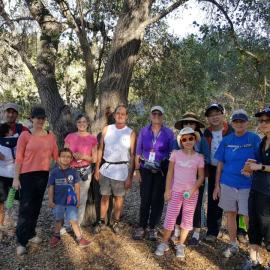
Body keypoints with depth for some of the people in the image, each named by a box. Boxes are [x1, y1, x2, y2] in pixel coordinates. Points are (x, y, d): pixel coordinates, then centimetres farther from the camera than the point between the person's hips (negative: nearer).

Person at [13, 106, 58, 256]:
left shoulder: (50, 136, 5)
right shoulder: (25, 135, -6)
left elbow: (56, 156, 8)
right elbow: (18, 158, -6)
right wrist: (16, 178, -9)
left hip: (43, 174, 4)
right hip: (27, 174, -4)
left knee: (36, 206, 14)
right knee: (26, 207, -2)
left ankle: (31, 234, 30)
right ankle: (21, 241, 8)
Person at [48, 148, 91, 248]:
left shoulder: (73, 172, -4)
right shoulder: (54, 172, -5)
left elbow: (77, 186, 2)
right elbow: (51, 187, -1)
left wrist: (78, 200, 3)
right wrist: (51, 201, -2)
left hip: (71, 201, -1)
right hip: (58, 201, 1)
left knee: (73, 220, -3)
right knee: (59, 220, 17)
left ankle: (79, 238, 8)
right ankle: (56, 236, 37)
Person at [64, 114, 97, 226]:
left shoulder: (92, 139, 2)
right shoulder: (70, 137, 3)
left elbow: (94, 159, 5)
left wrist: (83, 156, -12)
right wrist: (73, 155, -12)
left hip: (85, 171, 0)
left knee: (82, 199, 5)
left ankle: (78, 224, 19)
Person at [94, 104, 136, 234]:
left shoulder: (130, 133, -4)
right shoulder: (107, 129, 2)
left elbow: (132, 156, -4)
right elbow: (100, 149, 7)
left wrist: (130, 177, -6)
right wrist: (97, 168, 3)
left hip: (121, 169, -2)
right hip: (106, 167, 2)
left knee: (119, 197, 10)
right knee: (105, 196, 11)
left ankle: (115, 221, 26)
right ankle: (102, 221, 26)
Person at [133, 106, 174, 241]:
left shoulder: (169, 133, -1)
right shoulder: (143, 131, 2)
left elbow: (171, 153, 2)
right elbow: (138, 152, 5)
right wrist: (137, 170, 0)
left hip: (162, 170, 0)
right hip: (146, 169, 1)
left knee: (157, 198, 4)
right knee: (145, 198, 1)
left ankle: (152, 227, 18)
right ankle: (142, 227, 15)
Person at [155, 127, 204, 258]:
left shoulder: (199, 157, -1)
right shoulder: (175, 154, -1)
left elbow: (201, 177, 2)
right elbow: (170, 173, 1)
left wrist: (193, 189, -13)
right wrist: (167, 190, -3)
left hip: (191, 193, 1)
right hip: (176, 191, -1)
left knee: (187, 219, 8)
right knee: (170, 217, 1)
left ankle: (180, 245, 23)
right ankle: (164, 243, 18)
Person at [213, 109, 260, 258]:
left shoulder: (254, 138, -3)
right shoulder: (226, 140, 4)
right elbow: (220, 164, 6)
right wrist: (217, 185, 4)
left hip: (247, 185, -3)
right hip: (227, 184, 3)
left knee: (248, 218, -1)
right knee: (230, 214, 12)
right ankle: (233, 245, 28)